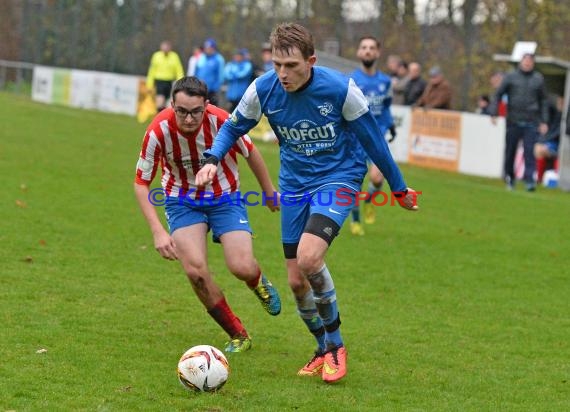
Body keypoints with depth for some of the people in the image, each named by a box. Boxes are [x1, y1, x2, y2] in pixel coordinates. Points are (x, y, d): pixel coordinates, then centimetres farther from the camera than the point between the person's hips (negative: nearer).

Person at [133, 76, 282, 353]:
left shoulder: (222, 121, -25)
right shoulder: (159, 131, -26)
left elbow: (250, 153, -3)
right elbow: (141, 183, -14)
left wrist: (270, 192, 10)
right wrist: (158, 231, -22)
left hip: (225, 198, 0)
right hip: (182, 202, 0)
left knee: (242, 267, -17)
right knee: (195, 270, -20)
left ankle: (258, 282, 25)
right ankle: (238, 335, 2)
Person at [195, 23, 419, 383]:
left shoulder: (340, 89, -21)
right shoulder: (263, 90, -13)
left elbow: (372, 138, -8)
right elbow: (234, 127, 5)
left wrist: (399, 188, 2)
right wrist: (213, 160, -15)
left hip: (338, 177, -4)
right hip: (294, 184, 4)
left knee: (308, 257, -27)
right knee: (296, 281, 4)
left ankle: (335, 345, -6)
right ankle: (324, 351, 30)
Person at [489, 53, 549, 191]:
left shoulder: (538, 79, 8)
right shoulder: (511, 76, 4)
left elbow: (543, 101, 13)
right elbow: (498, 94, 6)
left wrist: (544, 121, 8)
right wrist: (493, 113, -4)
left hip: (531, 123, 0)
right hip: (513, 121, 0)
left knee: (529, 151, -10)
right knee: (510, 151, 6)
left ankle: (530, 180, -12)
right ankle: (509, 178, 20)